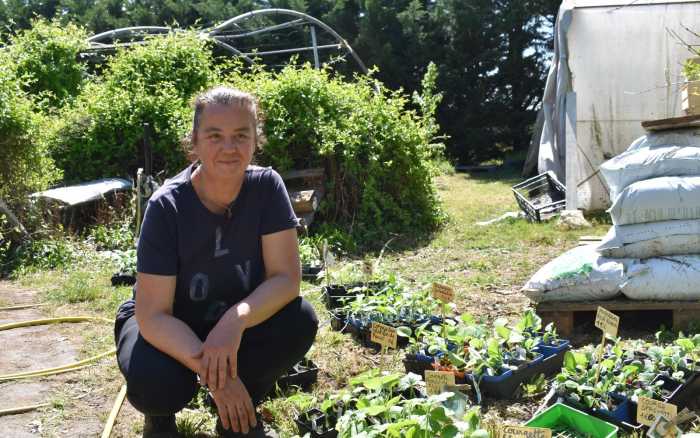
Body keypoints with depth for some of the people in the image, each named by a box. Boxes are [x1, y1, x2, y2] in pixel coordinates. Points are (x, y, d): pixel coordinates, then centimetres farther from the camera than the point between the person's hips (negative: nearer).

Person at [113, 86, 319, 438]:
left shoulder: (266, 187, -19)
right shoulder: (167, 206, -26)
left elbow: (286, 277, -22)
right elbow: (153, 315, -27)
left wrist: (236, 320, -41)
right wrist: (213, 374, -39)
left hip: (233, 321, 3)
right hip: (169, 328, -3)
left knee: (299, 322, -25)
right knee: (155, 383, -34)